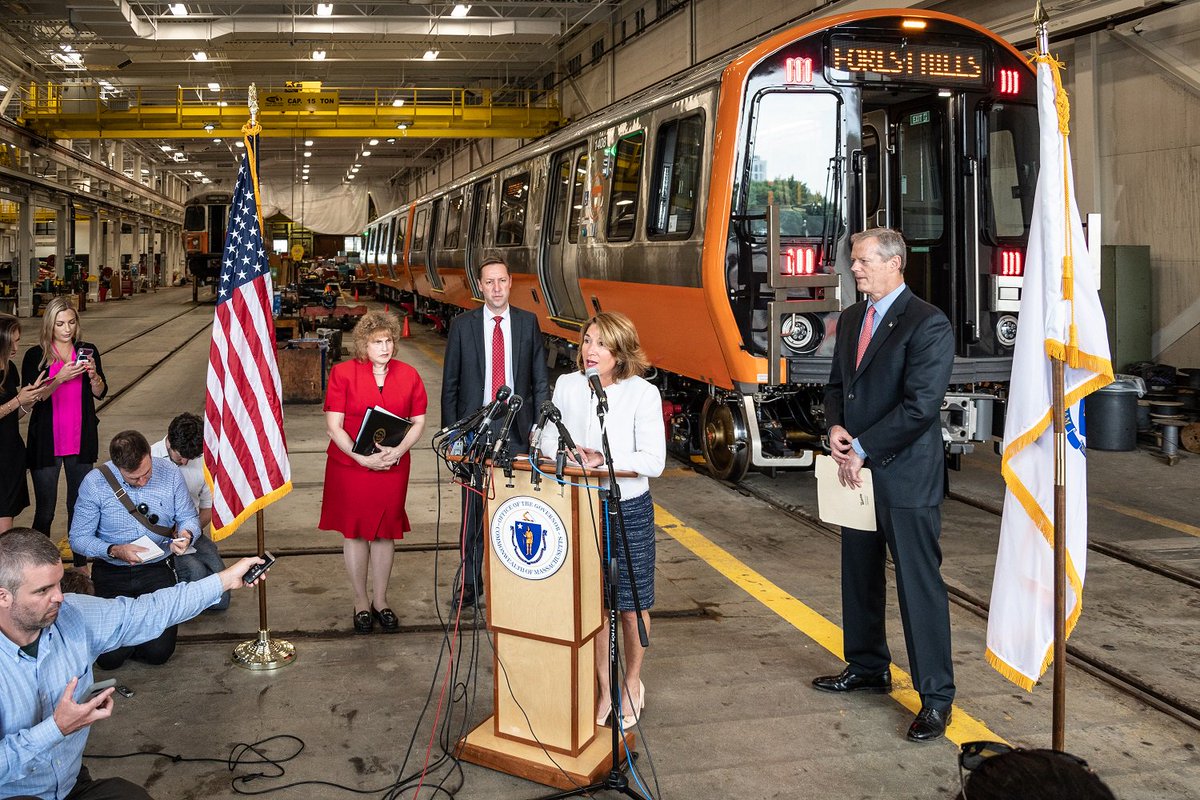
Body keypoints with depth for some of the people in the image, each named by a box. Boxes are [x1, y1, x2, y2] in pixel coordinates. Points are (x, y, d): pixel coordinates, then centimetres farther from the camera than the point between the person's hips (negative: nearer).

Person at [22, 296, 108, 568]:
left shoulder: (87, 350, 5)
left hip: (81, 440, 2)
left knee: (79, 506, 9)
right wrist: (60, 378, -23)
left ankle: (81, 564, 20)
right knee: (44, 510, 3)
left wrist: (93, 375, -14)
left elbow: (100, 393, 6)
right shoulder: (35, 355, -3)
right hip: (46, 442, -2)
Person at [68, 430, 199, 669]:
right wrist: (115, 551, -25)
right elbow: (78, 538, -7)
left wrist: (186, 535, -22)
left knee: (158, 652, -10)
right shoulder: (94, 483, -12)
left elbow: (189, 518, 2)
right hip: (112, 573, -1)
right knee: (110, 657, -10)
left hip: (158, 570, 1)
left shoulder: (169, 473, -8)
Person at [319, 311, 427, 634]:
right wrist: (362, 458, -19)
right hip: (349, 465, -2)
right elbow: (334, 425, -9)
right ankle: (361, 602, 22)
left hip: (393, 467, 2)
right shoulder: (342, 373, -6)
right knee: (354, 531, 7)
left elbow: (419, 422, 4)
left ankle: (381, 600, 25)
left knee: (385, 531, 10)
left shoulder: (408, 375, 2)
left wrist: (398, 451, -14)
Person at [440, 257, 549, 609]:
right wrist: (451, 432, -1)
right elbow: (450, 384, 5)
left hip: (517, 429, 1)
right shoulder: (463, 325, 2)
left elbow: (540, 379, 7)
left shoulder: (528, 322, 5)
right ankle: (470, 580, 15)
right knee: (473, 507, 5)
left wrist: (541, 427, 0)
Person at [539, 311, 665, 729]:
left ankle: (633, 685, 32)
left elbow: (654, 460, -15)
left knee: (631, 605, 11)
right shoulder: (567, 385, 0)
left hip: (628, 510, -3)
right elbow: (549, 438, 6)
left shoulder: (643, 393, -12)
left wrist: (607, 460, -27)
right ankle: (604, 688, 27)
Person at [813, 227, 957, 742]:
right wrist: (835, 427, -3)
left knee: (920, 585, -2)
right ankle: (867, 667, 35)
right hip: (857, 472, 8)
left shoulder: (927, 324, -13)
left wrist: (863, 449, -17)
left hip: (907, 476, -8)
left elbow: (920, 404, -20)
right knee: (859, 578, 18)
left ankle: (936, 697, 8)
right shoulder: (850, 319, 12)